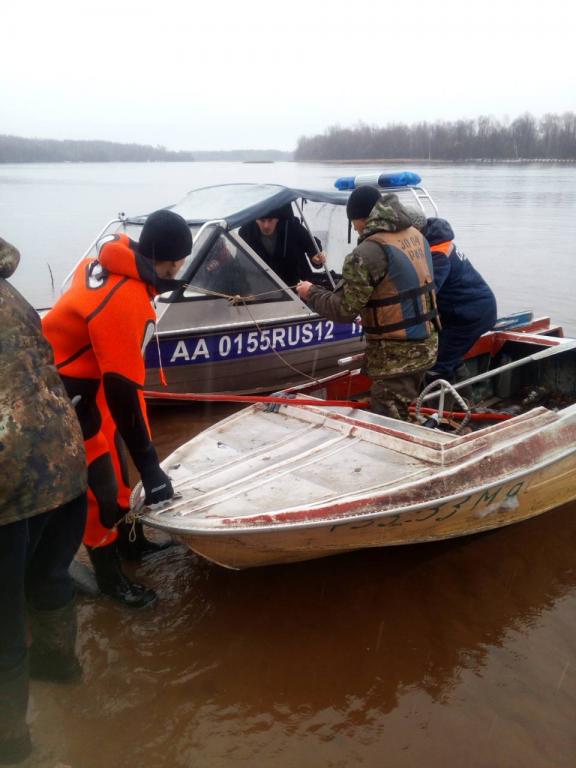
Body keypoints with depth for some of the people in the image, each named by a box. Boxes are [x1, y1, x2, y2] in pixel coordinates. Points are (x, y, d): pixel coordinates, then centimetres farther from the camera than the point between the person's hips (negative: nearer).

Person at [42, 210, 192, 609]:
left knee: (114, 458, 22)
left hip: (89, 373, 10)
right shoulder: (124, 303, -35)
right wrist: (150, 466, -28)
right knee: (97, 482, 1)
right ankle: (109, 574, 21)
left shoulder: (111, 260, -8)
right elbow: (122, 391, -34)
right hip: (64, 392, -10)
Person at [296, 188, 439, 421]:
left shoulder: (368, 252, -20)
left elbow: (344, 309, -18)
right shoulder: (416, 235, 7)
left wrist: (311, 293, -2)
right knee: (401, 416, 22)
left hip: (396, 356, -9)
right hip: (426, 344, 9)